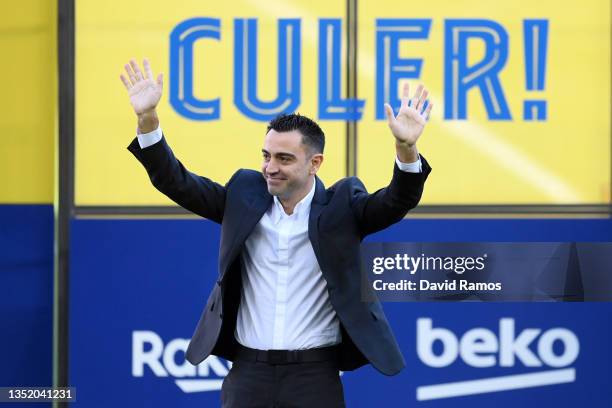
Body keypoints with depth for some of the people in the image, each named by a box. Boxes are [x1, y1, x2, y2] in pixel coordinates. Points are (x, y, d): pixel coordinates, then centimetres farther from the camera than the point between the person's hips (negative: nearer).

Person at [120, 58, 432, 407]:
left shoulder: (341, 205, -1)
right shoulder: (245, 195, 6)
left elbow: (398, 201, -15)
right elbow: (178, 183, 3)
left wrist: (406, 148, -34)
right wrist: (148, 119, -11)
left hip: (315, 377, -2)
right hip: (248, 374, 2)